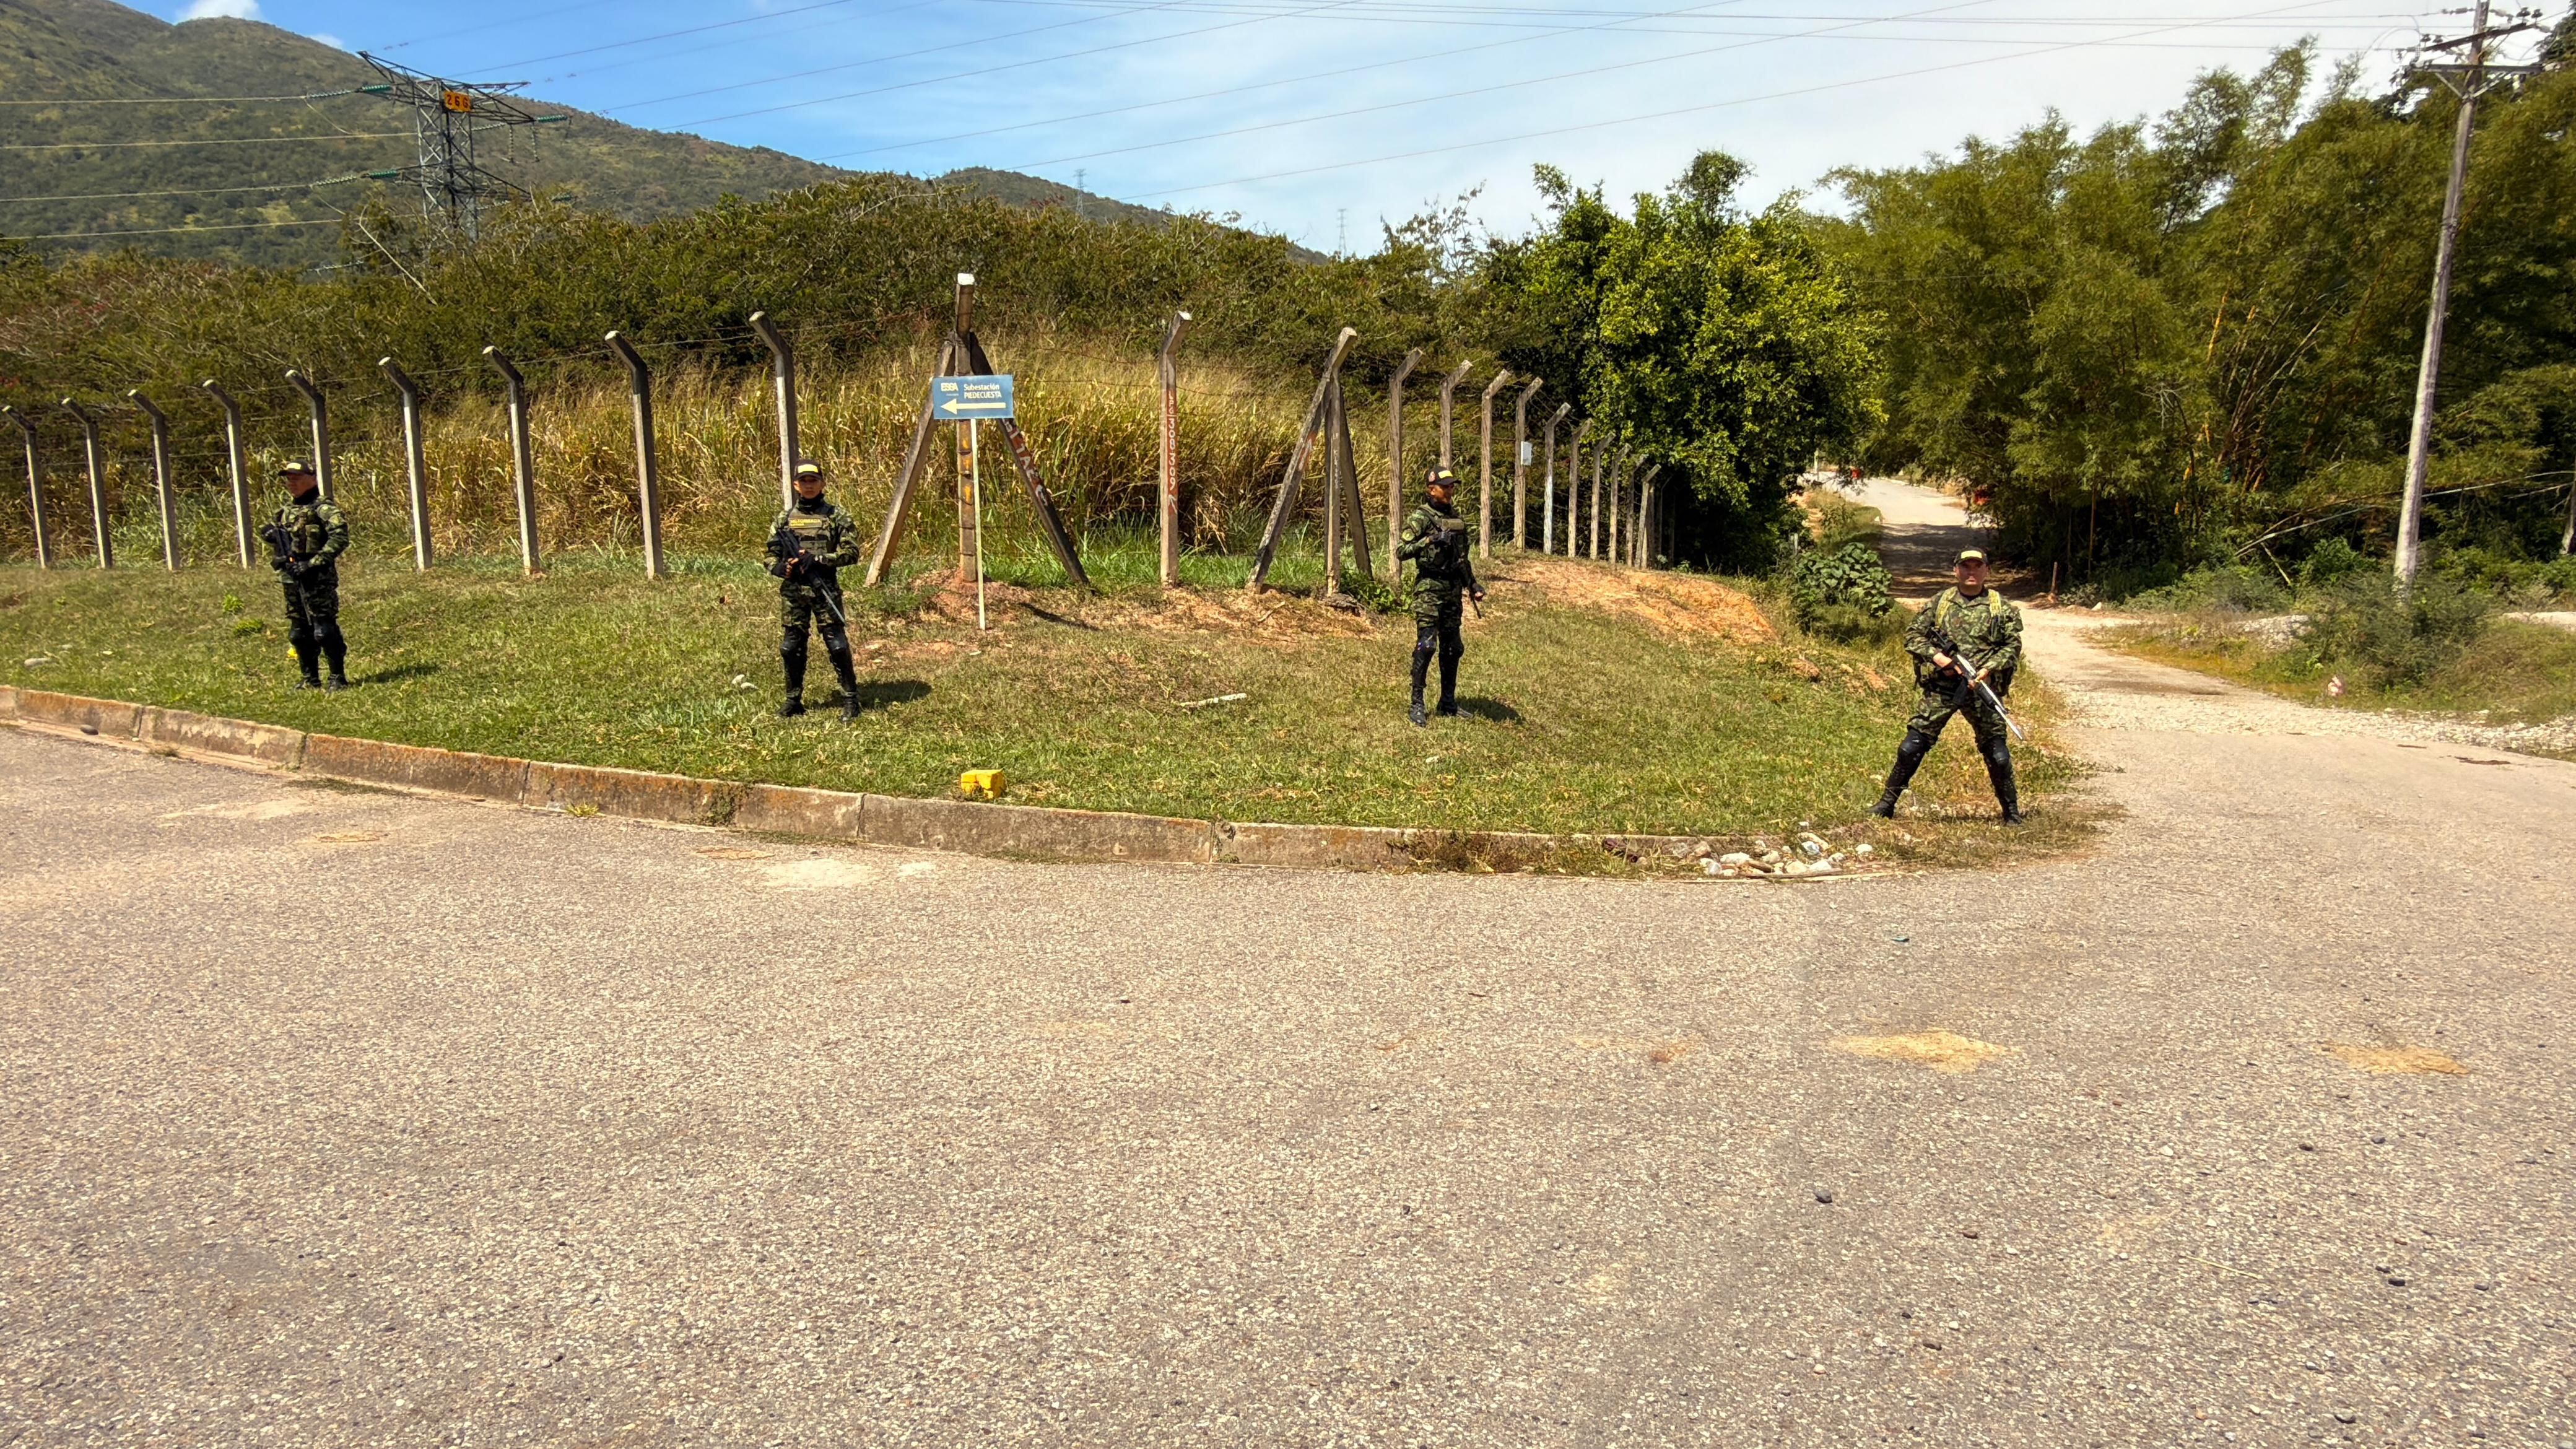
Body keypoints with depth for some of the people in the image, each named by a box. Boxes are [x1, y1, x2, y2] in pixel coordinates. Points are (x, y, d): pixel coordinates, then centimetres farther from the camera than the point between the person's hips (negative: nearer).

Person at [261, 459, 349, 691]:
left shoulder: (322, 507, -7)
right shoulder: (285, 510, 16)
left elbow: (340, 537, -18)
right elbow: (275, 540, 28)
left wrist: (315, 562, -21)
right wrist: (270, 534, 4)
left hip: (319, 579, -8)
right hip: (292, 580, 8)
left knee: (324, 630, -9)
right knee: (299, 632, 11)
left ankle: (339, 677, -1)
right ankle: (309, 678, 20)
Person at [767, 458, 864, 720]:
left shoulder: (836, 515, 3)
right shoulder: (785, 519, 11)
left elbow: (851, 552, -3)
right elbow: (771, 555, 15)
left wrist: (818, 560, -14)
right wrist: (781, 568, -8)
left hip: (825, 590, -3)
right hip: (792, 592, 3)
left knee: (837, 646, -6)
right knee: (791, 647, 7)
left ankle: (850, 699, 4)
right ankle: (794, 700, 20)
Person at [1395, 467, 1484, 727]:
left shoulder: (1457, 519, 16)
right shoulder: (1421, 518, -6)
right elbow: (1401, 551, -13)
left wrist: (1472, 584, 18)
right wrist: (1428, 540, -24)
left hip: (1453, 589, 7)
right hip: (1429, 589, -7)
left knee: (1452, 648, 11)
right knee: (1426, 645, -12)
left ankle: (1448, 702, 21)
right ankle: (1417, 705, -7)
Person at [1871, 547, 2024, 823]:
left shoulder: (2001, 607, 5)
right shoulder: (1939, 602, 7)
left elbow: (2012, 646, 3)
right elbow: (1913, 635, 7)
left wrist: (1989, 669, -12)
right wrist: (1936, 656, -9)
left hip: (1981, 688, 0)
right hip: (1940, 687, 1)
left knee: (1998, 753, 2)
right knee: (1912, 746, -2)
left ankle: (2012, 812, 18)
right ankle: (1887, 802, 9)